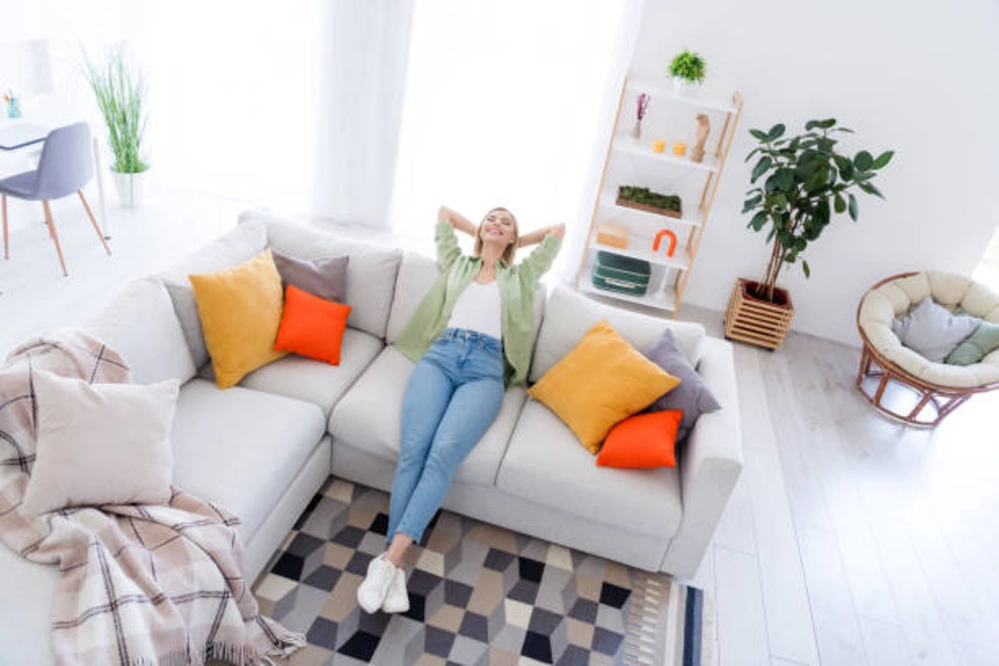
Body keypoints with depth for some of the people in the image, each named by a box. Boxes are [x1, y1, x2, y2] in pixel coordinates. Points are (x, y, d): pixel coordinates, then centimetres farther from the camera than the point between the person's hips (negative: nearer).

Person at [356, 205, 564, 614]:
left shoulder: (520, 276, 29)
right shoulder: (457, 263, 31)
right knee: (414, 448, -26)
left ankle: (391, 557, -34)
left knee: (444, 451, -30)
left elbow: (558, 231, 33)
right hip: (440, 355, 1)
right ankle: (396, 567, -29)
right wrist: (479, 235, 43)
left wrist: (516, 242, 39)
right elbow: (444, 212, 42)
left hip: (486, 369, -1)